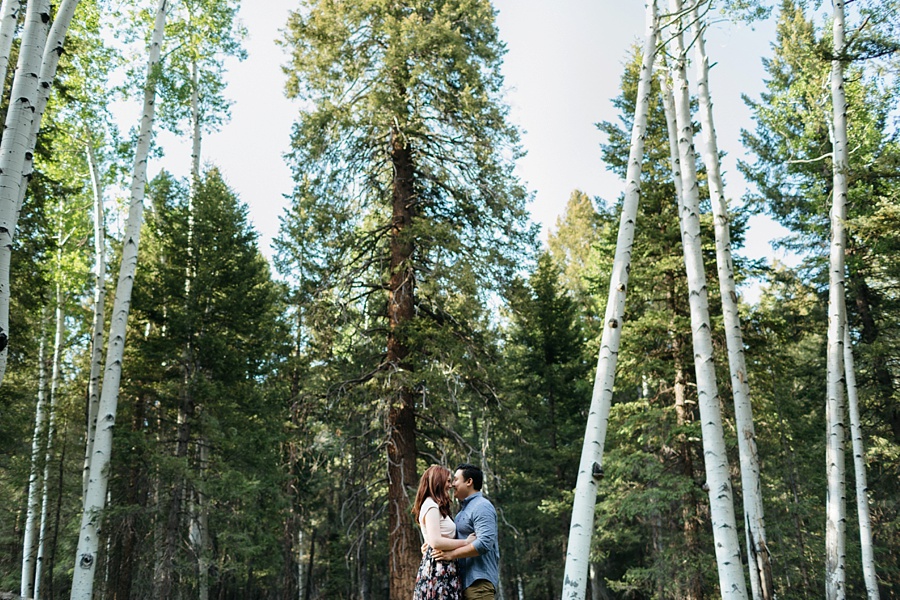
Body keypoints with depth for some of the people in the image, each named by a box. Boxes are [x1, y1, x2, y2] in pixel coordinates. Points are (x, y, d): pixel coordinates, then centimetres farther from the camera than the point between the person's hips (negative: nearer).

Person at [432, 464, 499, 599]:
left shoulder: (481, 506, -10)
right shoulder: (464, 508, 21)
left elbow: (484, 543, -22)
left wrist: (452, 554, -18)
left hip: (479, 580, -9)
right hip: (466, 579, 9)